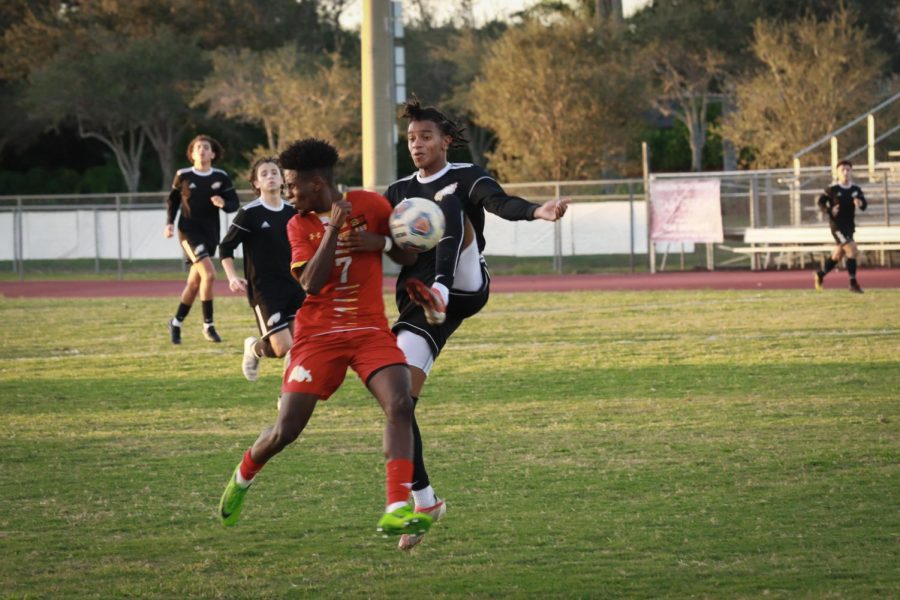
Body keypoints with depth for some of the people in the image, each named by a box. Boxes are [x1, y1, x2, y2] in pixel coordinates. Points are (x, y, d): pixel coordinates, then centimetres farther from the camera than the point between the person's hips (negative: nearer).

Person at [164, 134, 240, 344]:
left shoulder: (221, 177, 1)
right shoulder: (183, 176, -2)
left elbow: (234, 203, 1)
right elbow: (172, 200, 10)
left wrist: (224, 204, -20)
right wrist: (170, 223, -1)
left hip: (210, 233, 4)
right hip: (189, 230, -4)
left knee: (195, 282, 11)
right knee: (208, 274, -21)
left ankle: (176, 323, 28)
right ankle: (208, 325, -13)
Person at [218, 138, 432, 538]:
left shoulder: (369, 205, 1)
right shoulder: (299, 225, 1)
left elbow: (409, 256, 8)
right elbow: (311, 284, -14)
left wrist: (379, 241, -13)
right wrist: (334, 228, -19)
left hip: (370, 331, 0)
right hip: (318, 335, 0)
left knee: (400, 405, -24)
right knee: (286, 430, -3)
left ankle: (397, 510, -27)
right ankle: (242, 478, 29)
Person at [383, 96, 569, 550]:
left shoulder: (465, 177, 4)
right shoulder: (399, 193, 18)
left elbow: (501, 203, -16)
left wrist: (538, 211, -38)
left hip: (465, 288, -4)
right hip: (417, 306, 4)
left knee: (451, 204, -25)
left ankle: (442, 288, -49)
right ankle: (424, 502, 5)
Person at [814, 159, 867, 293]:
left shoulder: (856, 189, 2)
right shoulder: (832, 189, -10)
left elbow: (864, 205, 2)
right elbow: (821, 202, -1)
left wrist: (860, 204, -21)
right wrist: (829, 210, -18)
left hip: (850, 225, 6)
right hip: (837, 225, -6)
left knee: (838, 255, 19)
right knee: (852, 251, -17)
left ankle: (820, 274, 41)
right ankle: (853, 284, -11)